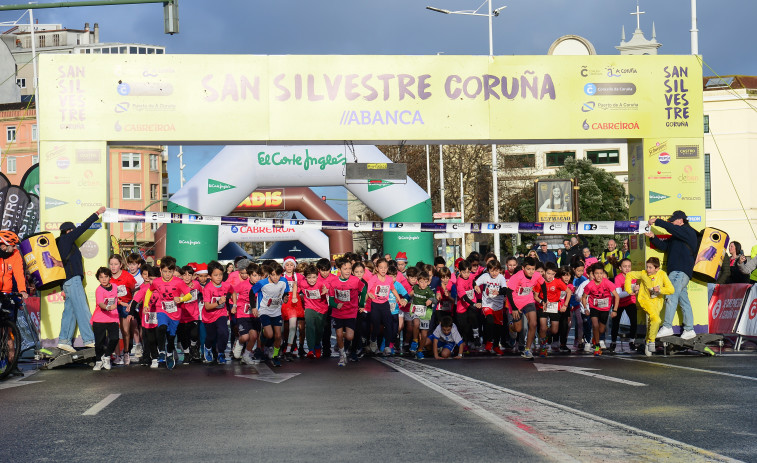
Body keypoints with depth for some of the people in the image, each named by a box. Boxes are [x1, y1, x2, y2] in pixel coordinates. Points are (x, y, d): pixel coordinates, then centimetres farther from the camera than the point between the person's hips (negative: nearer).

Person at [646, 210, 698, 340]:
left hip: (681, 270, -10)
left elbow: (671, 228, -16)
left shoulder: (687, 231, -3)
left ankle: (667, 327, -23)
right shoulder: (676, 237, 26)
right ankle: (689, 329, 9)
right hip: (677, 271, 10)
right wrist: (653, 237, 10)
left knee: (671, 296, -17)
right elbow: (664, 246, 25)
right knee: (683, 300, 8)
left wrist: (656, 222, -8)